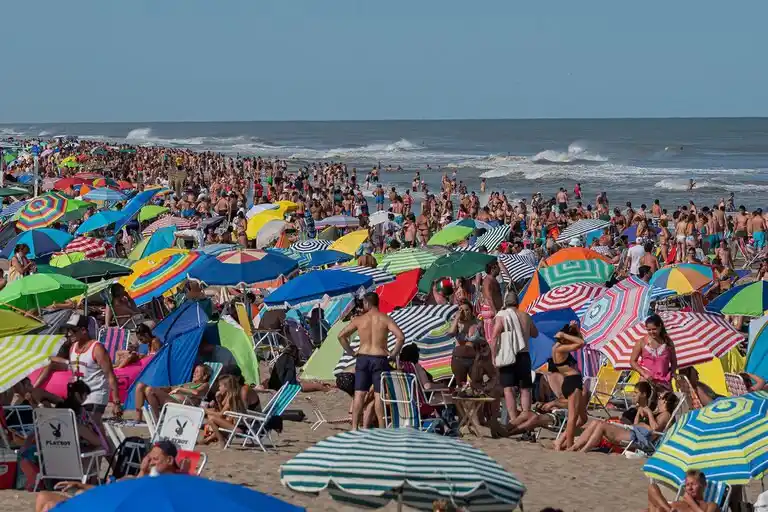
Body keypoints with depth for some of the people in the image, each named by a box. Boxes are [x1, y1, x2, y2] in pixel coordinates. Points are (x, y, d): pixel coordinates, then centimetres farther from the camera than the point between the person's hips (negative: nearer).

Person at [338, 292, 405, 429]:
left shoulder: (359, 319, 3)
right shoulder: (385, 319, -3)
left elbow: (341, 335, 5)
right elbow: (401, 337, -13)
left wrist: (350, 352, 11)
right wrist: (393, 353, -2)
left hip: (363, 358, 1)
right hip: (380, 359, -1)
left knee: (359, 394, 3)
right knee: (379, 395, 1)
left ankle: (354, 427, 2)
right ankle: (381, 428, 2)